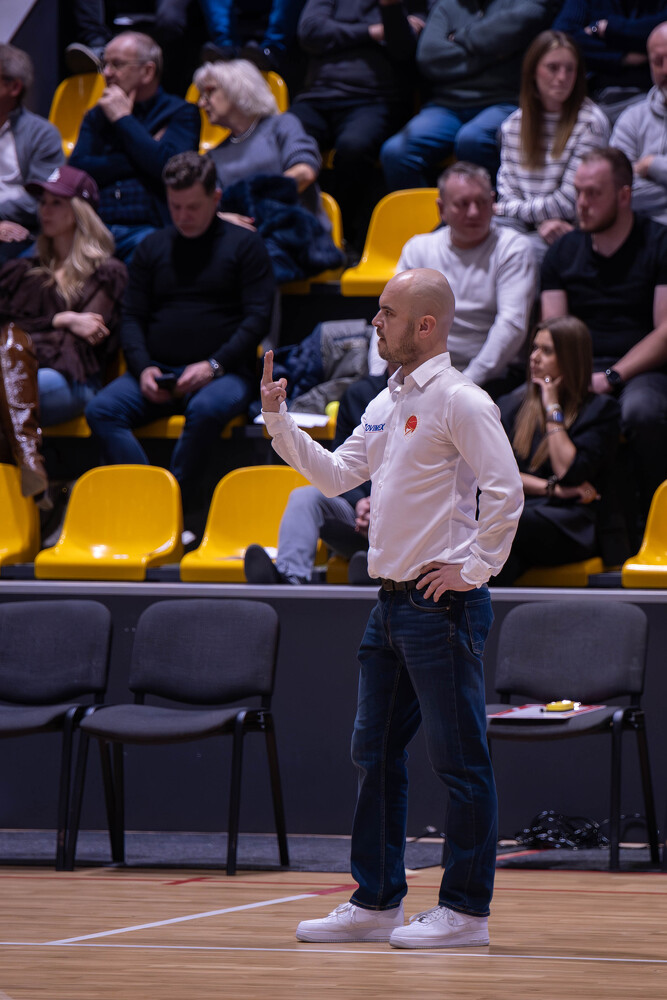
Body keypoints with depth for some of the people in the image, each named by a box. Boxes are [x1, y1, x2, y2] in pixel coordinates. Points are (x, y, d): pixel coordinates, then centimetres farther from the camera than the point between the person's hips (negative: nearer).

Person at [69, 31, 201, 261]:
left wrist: (123, 119, 0)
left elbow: (168, 166, -9)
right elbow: (77, 168, 7)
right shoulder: (96, 117, 24)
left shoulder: (181, 113, 11)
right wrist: (137, 162, 0)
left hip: (148, 227, -3)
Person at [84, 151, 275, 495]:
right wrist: (143, 368, -4)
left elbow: (258, 317, 1)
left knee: (207, 409, -39)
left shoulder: (244, 244, 9)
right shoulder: (153, 247, 20)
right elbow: (132, 317, 16)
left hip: (222, 373, -4)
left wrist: (214, 365, -13)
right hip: (158, 371, 4)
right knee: (101, 410, -25)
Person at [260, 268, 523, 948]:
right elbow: (334, 475, 21)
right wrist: (278, 419, 13)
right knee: (375, 756, 12)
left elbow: (506, 491, -17)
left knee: (459, 762, -3)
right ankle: (376, 903, 19)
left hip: (443, 605, -9)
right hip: (392, 604, 9)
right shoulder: (387, 405, 16)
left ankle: (466, 911, 1)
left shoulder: (459, 401, -11)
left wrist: (472, 568, -16)